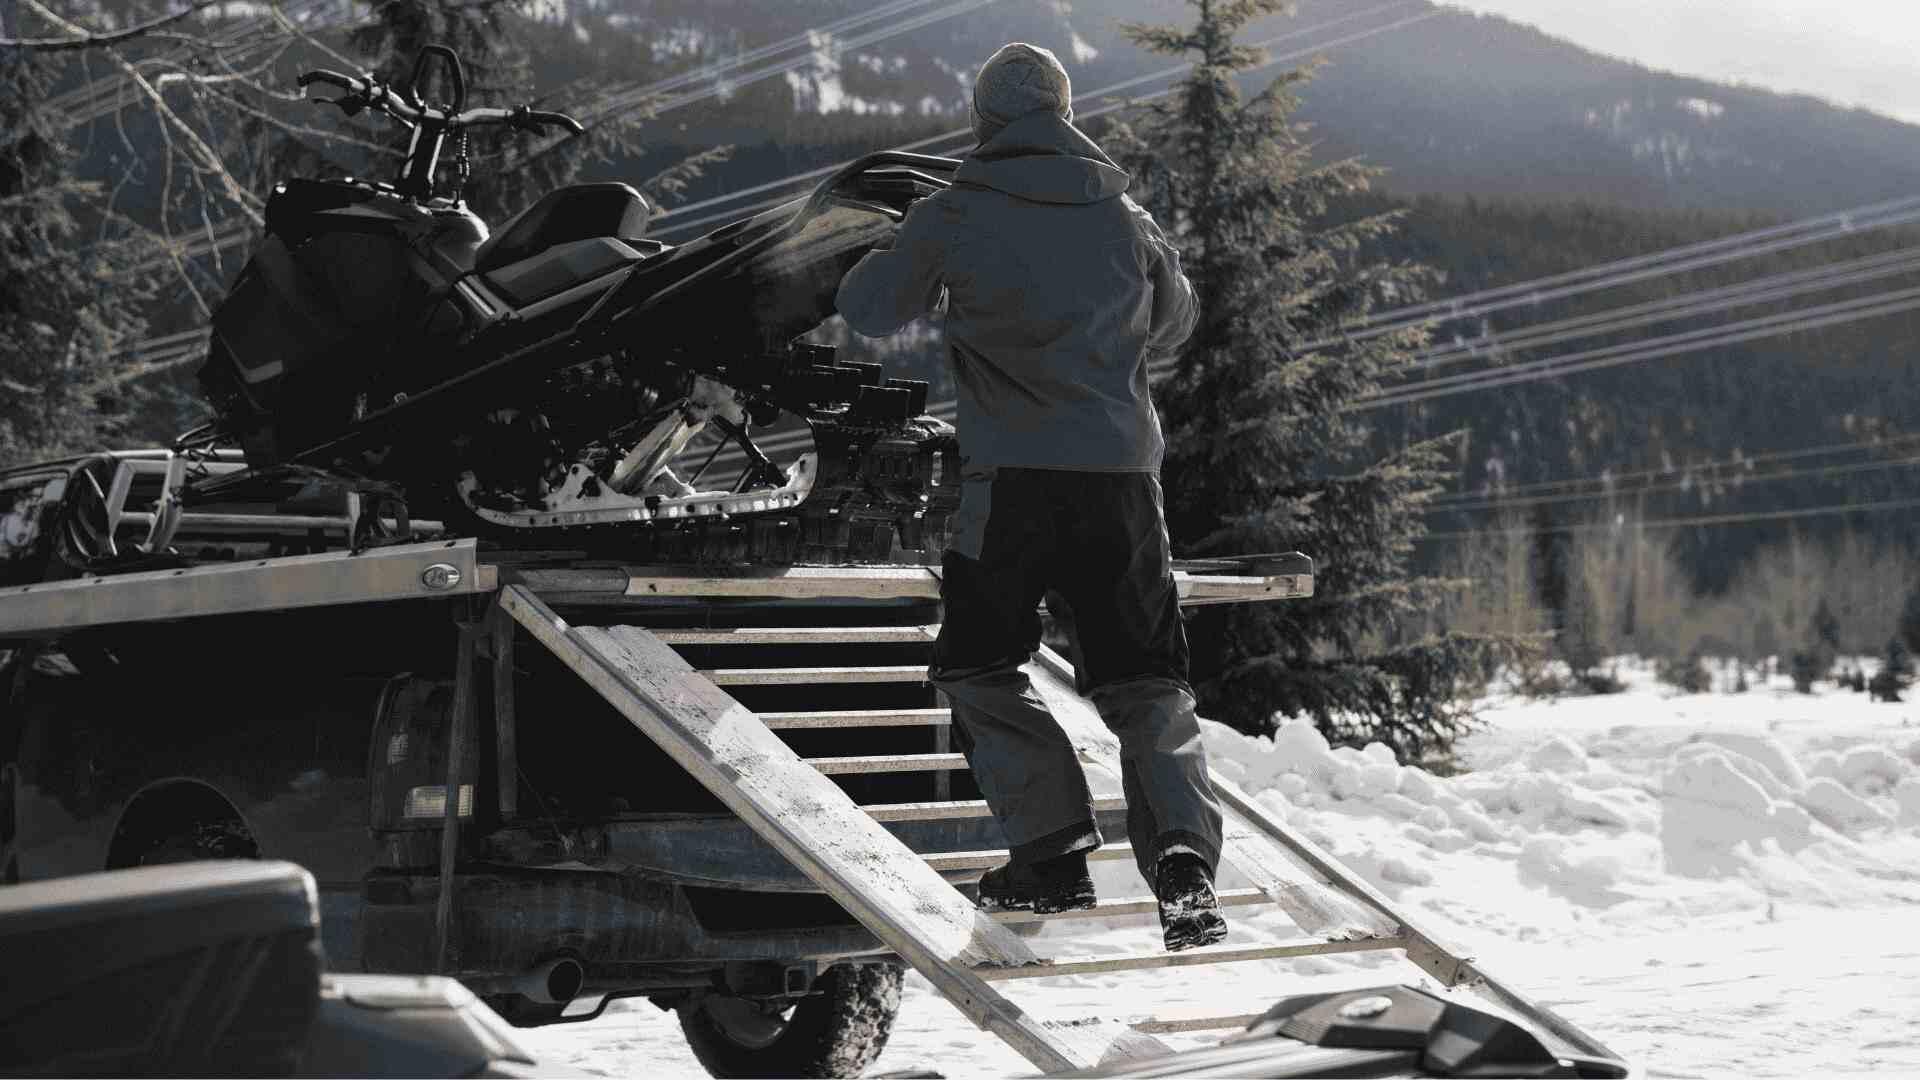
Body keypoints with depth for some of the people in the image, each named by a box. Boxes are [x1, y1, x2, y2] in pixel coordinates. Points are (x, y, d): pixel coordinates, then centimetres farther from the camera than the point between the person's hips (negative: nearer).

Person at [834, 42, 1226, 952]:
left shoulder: (955, 214, 1)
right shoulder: (1124, 216, 10)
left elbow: (870, 309, 13)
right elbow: (1171, 323, 26)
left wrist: (921, 271, 33)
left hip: (1013, 477, -3)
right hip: (1124, 475, 3)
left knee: (980, 668, 14)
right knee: (1146, 687, 9)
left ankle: (1054, 849, 5)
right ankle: (1183, 859, -9)